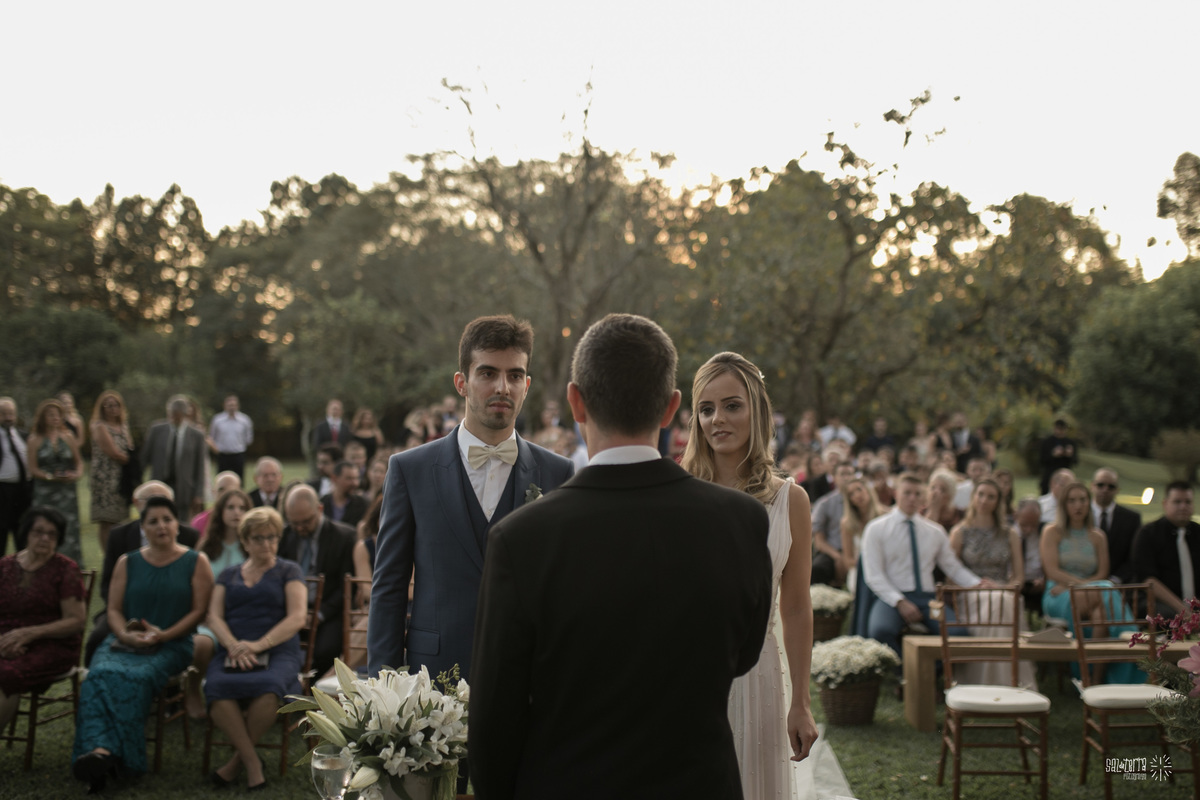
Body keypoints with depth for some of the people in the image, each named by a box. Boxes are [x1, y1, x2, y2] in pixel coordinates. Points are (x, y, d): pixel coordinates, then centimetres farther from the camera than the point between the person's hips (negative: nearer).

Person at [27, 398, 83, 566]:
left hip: (67, 491, 2)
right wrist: (50, 476, -17)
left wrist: (77, 474, -7)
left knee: (69, 529, -2)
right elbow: (33, 469, -2)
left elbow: (79, 461, 13)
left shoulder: (67, 437, 9)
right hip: (44, 493, -2)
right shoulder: (35, 440, 2)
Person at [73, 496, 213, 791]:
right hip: (125, 641, 3)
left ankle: (103, 751, -38)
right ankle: (101, 750, -47)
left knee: (135, 677, -34)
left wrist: (163, 634, -13)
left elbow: (199, 610, -1)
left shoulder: (196, 562, 6)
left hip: (172, 644, -3)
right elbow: (114, 609, 12)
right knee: (101, 674, -31)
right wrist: (125, 634, -9)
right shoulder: (127, 563, 17)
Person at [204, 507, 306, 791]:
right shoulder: (228, 575, 23)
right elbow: (214, 617, 10)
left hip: (278, 651, -2)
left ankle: (237, 758, -13)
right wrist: (233, 646, -12)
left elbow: (298, 617, -1)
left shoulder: (288, 571, 13)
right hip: (232, 652, 2)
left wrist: (259, 645, -15)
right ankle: (252, 762, -20)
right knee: (218, 688, -34)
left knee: (267, 686, -37)